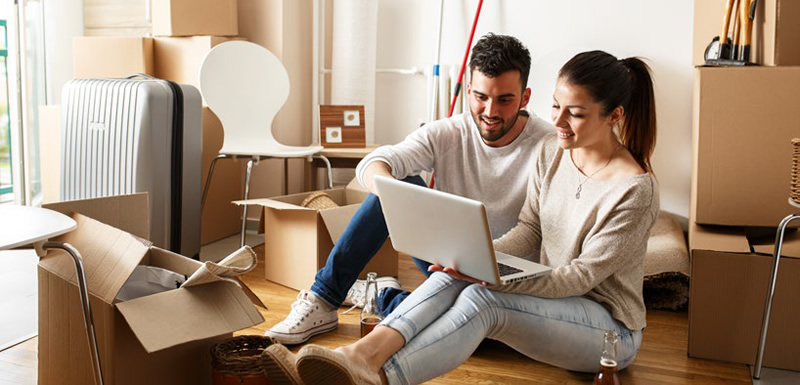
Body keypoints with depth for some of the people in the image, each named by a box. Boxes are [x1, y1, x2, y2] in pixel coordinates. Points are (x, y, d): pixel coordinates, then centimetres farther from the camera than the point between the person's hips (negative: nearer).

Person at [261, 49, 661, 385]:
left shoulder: (635, 190, -20)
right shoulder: (550, 151, 0)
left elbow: (579, 277, -21)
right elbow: (528, 231, 3)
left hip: (610, 328, -6)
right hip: (550, 297, 6)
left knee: (482, 298, -34)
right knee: (455, 275, -24)